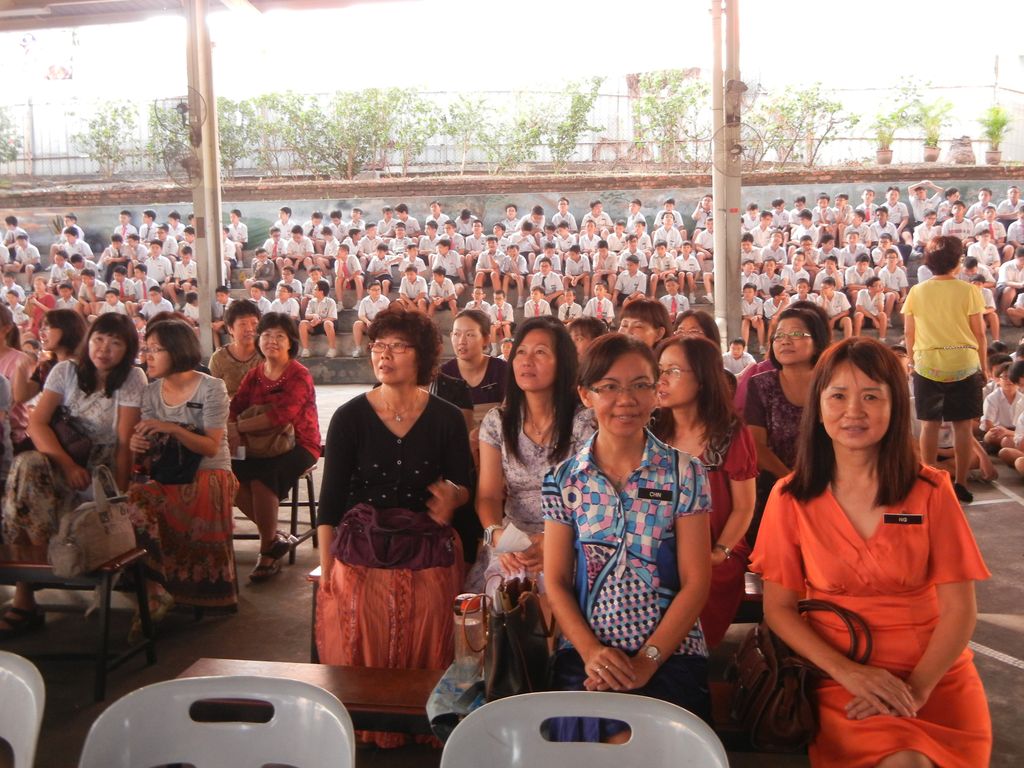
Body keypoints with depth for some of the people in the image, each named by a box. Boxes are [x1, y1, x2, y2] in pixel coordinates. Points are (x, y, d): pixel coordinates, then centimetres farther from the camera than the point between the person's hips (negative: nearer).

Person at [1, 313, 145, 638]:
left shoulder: (133, 379, -4)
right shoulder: (66, 371, 4)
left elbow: (125, 442, -10)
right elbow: (37, 422, -7)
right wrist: (67, 465, -23)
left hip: (105, 463, -3)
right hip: (64, 456, 3)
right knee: (27, 465, -32)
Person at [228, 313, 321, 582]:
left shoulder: (300, 376, -10)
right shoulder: (254, 374, 12)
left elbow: (281, 415, -24)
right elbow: (235, 406, 1)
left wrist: (238, 426, -20)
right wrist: (232, 431, -22)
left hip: (297, 445, -6)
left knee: (261, 477, -30)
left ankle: (268, 550, -11)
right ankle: (274, 536, -1)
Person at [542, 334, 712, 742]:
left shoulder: (685, 474, 1)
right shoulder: (564, 479, 5)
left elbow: (695, 582, -2)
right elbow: (556, 582, 6)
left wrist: (646, 661, -11)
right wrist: (591, 652, -10)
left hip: (670, 651, -1)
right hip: (587, 652, 1)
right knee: (598, 731, -24)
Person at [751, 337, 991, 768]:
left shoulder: (931, 492, 0)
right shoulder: (791, 498, 0)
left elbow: (960, 609, -2)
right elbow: (779, 608, 0)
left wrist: (917, 689, -15)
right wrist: (848, 672, -14)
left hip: (938, 676, 1)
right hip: (842, 680, -1)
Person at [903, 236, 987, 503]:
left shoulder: (916, 292, -1)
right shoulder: (969, 291, -6)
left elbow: (909, 333, 3)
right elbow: (979, 334, -3)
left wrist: (913, 358, 17)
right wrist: (983, 366, 7)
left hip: (927, 365, 2)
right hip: (964, 365, -1)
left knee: (930, 424, 8)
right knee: (963, 425, 6)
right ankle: (960, 484, 9)